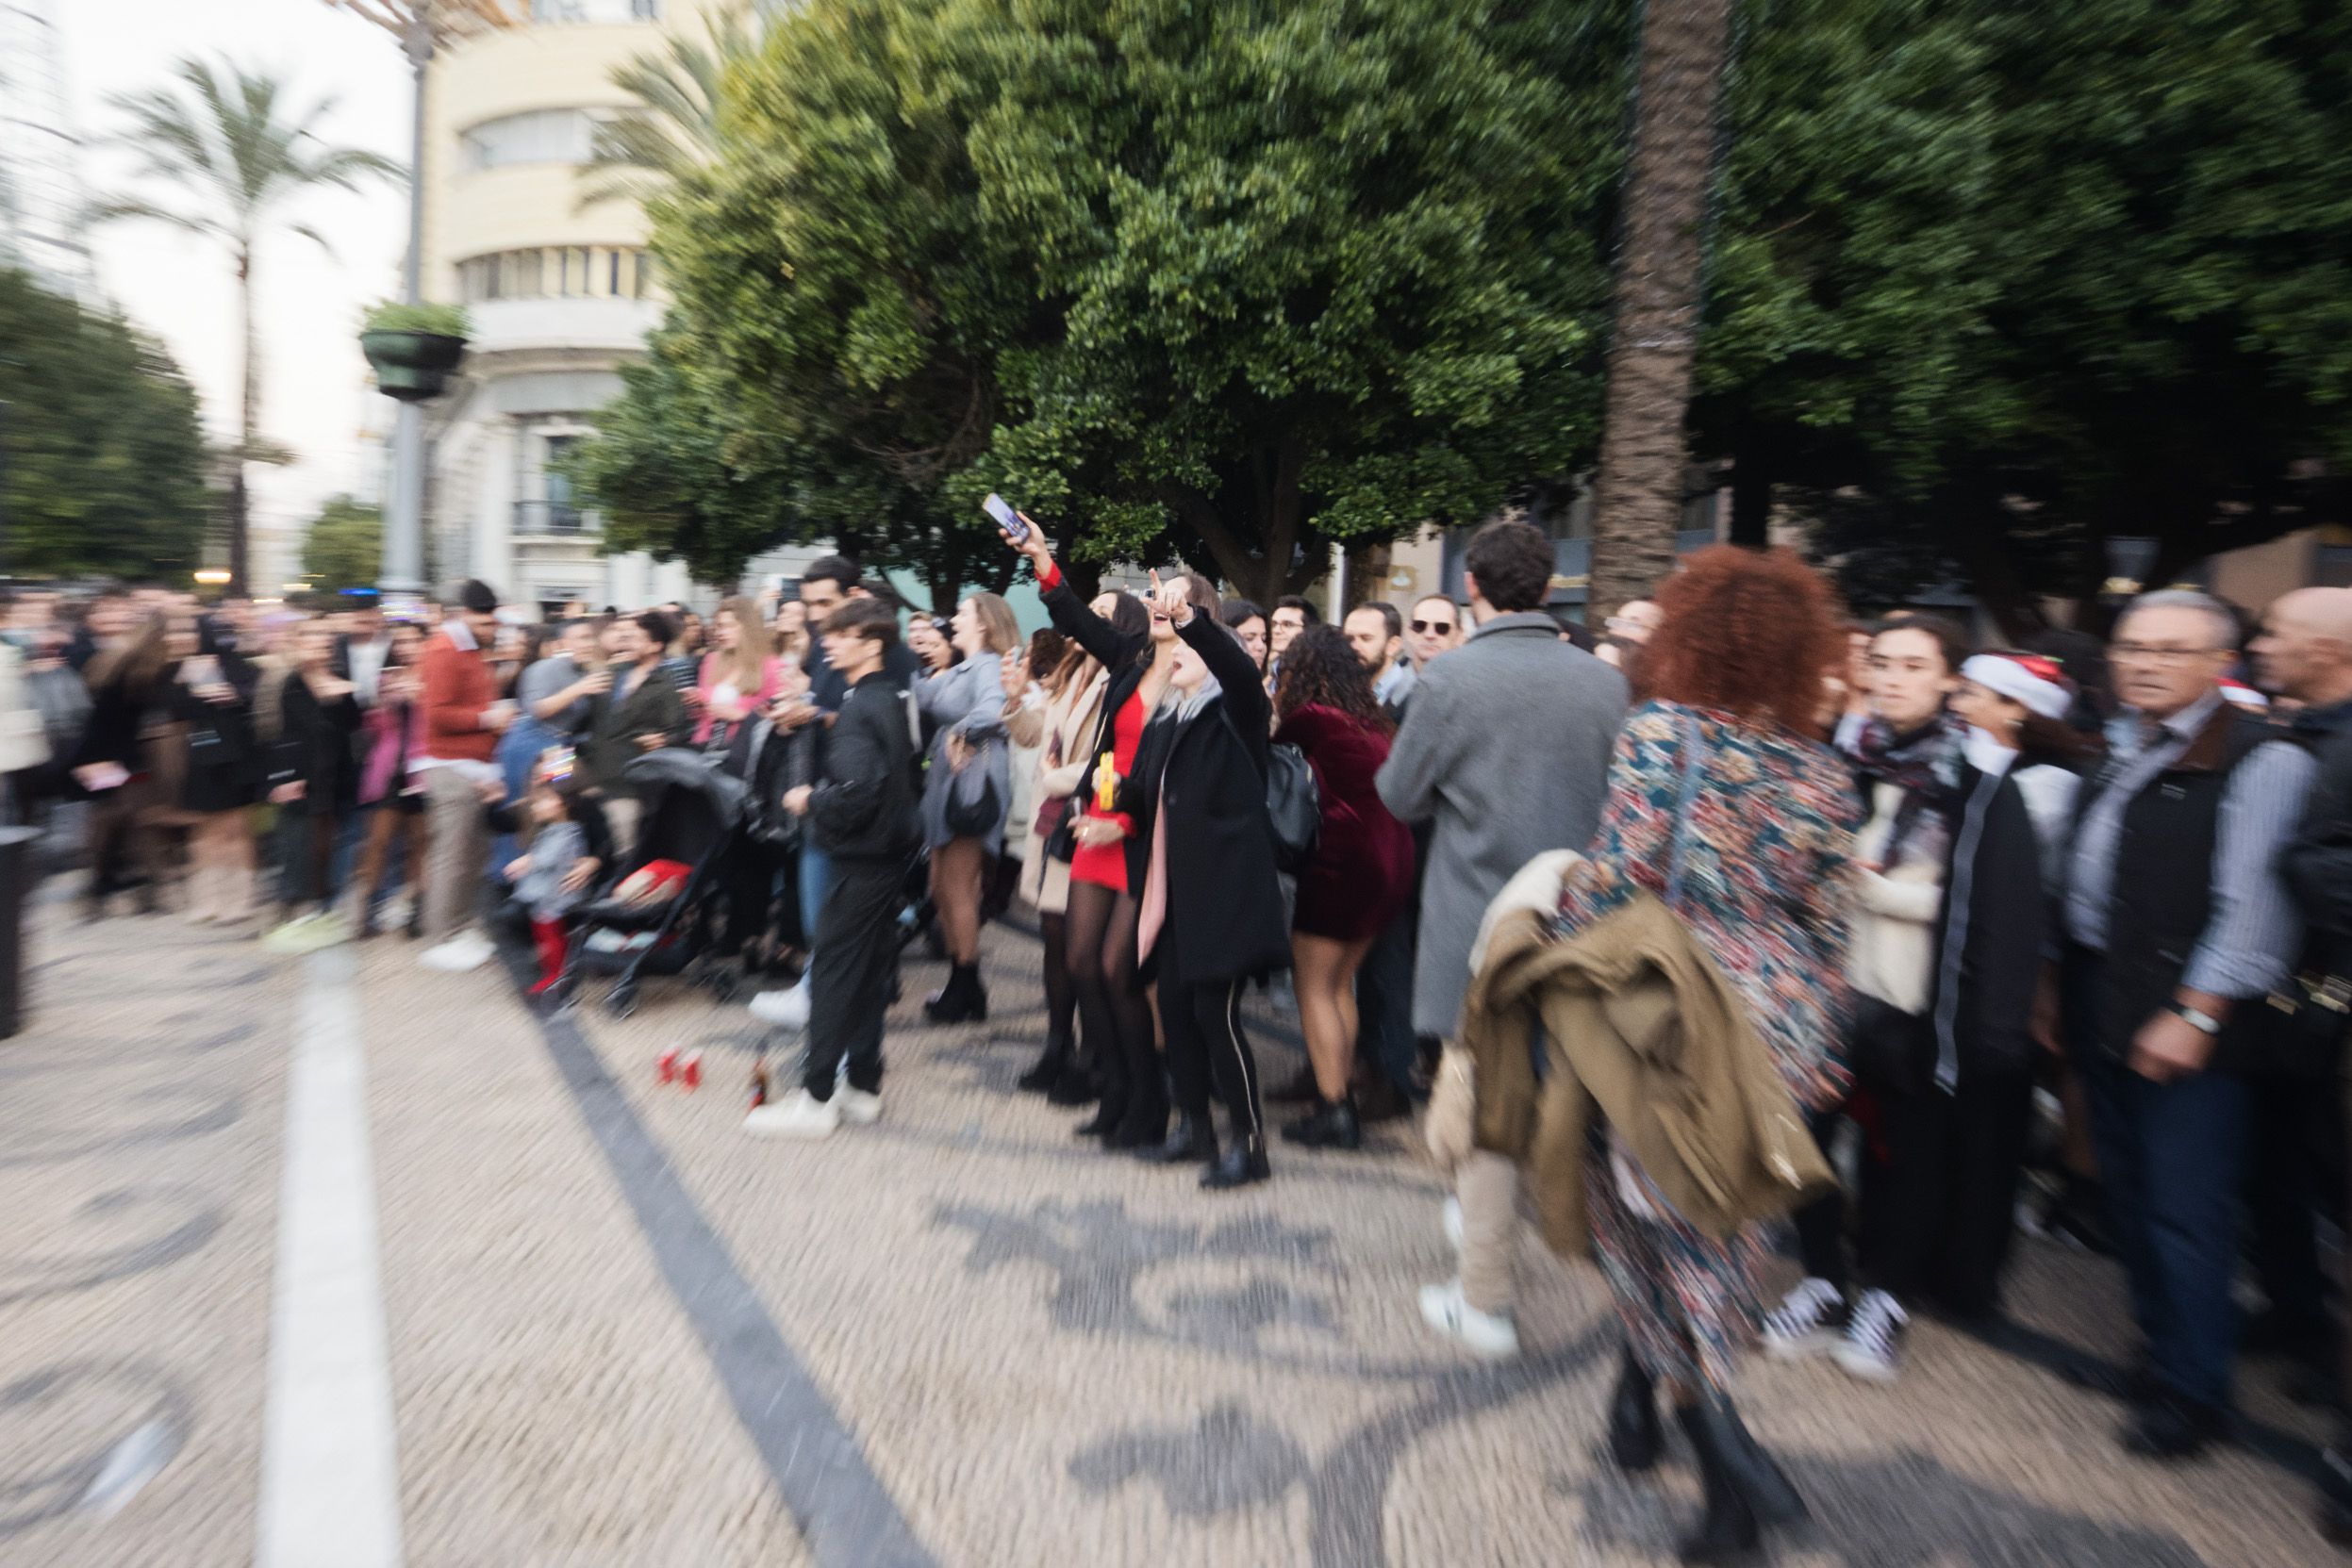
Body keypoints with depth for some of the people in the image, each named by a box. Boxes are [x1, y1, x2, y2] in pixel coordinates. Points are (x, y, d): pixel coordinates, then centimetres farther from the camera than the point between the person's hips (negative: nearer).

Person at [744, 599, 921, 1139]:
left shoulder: (858, 708, -18)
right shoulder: (892, 699, 10)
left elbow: (856, 791, -27)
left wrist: (811, 801, -10)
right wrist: (824, 796, 16)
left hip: (862, 855, -9)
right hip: (890, 849, 9)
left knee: (833, 969, -1)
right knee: (868, 969, 14)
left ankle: (816, 1099, 7)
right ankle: (863, 1088, 22)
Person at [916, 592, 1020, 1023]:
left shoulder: (990, 665, -12)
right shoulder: (958, 671, 18)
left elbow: (993, 710, -32)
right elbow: (921, 697, 11)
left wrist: (960, 733, -20)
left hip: (973, 786, -10)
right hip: (946, 785, 10)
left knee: (958, 891, -2)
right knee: (942, 889, 14)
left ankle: (966, 991, 10)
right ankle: (959, 983, 25)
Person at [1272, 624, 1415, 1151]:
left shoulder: (1314, 717, -12)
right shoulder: (1371, 716, 10)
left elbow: (1269, 737, 4)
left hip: (1345, 857, -8)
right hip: (1389, 858, 8)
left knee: (1313, 986, 3)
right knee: (1340, 984, 17)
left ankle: (1333, 1111, 4)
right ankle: (1341, 1099, 22)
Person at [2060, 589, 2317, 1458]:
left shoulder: (2259, 759, -9)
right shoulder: (2113, 749, 13)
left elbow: (2252, 905, -15)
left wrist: (2195, 1015, -18)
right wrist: (2056, 985, 15)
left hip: (2183, 1023, -7)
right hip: (2099, 1006, 7)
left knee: (2184, 1210, 1)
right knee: (2128, 1192, 17)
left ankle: (2191, 1390, 17)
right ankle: (2162, 1343, 35)